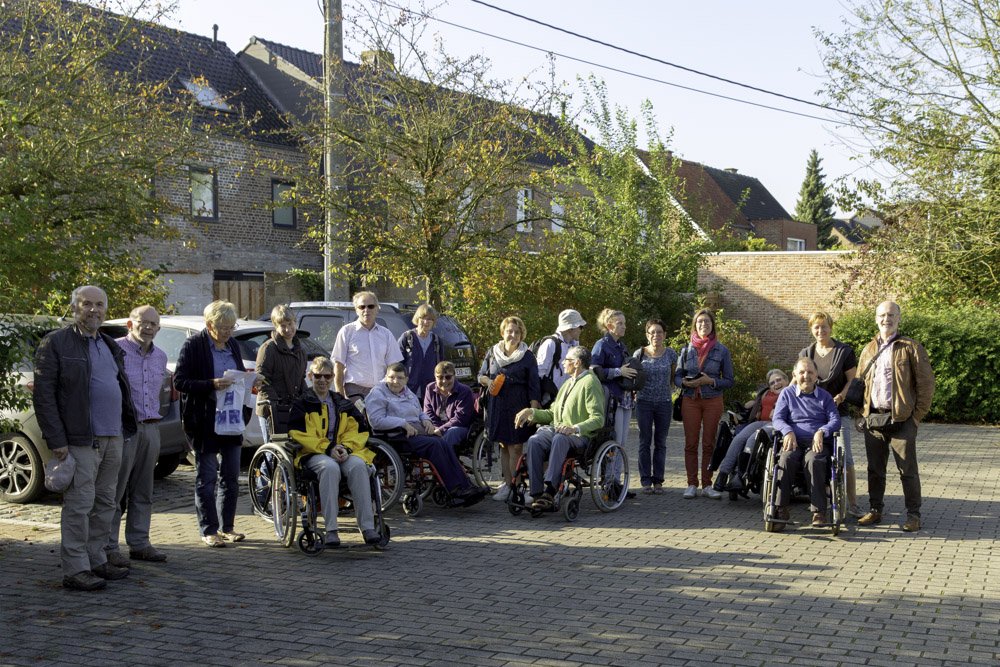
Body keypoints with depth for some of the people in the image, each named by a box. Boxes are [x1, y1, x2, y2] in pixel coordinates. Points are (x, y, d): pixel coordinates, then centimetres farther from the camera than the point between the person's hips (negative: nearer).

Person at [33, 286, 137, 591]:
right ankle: (75, 569, -2)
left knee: (105, 504, 11)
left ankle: (96, 561, 20)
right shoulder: (55, 343, -5)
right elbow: (43, 394, -10)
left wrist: (125, 429, 16)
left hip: (113, 438, 8)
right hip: (81, 440, -7)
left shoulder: (111, 346, 17)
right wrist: (56, 440, -16)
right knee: (79, 505, -7)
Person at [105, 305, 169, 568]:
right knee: (114, 492, -3)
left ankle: (139, 543, 19)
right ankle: (108, 548, 3)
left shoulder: (160, 357, 15)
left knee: (143, 493, 11)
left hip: (150, 428, 7)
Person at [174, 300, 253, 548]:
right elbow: (179, 381, -13)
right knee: (206, 478, 2)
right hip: (205, 422, -6)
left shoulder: (232, 345, 11)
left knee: (231, 476, 11)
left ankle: (227, 526, 21)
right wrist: (212, 385, -24)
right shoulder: (193, 345, -10)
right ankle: (208, 530, 10)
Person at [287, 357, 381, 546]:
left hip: (344, 452, 3)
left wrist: (347, 447, -8)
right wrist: (328, 449, -13)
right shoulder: (301, 404, 12)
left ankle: (367, 527, -34)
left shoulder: (343, 404, 23)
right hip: (313, 454, -3)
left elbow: (358, 430, 14)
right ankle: (331, 529, -39)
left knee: (358, 465, -32)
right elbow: (298, 434, -2)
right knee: (330, 467, -38)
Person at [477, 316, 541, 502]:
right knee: (503, 446, 8)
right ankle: (507, 483, 15)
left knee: (515, 447, -7)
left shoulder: (527, 356, 1)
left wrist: (533, 410, -10)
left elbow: (534, 386, -1)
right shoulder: (493, 352, 10)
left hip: (518, 406, -4)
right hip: (497, 406, 4)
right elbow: (481, 375, 18)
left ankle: (514, 486, -2)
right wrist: (487, 381, -6)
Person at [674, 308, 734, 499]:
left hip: (713, 401, -1)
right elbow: (677, 376, 8)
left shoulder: (721, 350, 2)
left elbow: (729, 381, 1)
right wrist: (685, 382, -14)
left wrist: (711, 381, -15)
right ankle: (691, 485, 6)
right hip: (690, 401, 1)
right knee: (690, 443, 1)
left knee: (709, 444, 3)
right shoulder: (687, 349, 6)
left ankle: (707, 485, 10)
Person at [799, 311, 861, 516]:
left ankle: (852, 503, -6)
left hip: (838, 411, -4)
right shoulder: (806, 353, 12)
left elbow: (852, 380, -2)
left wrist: (841, 396, -18)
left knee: (845, 458, -9)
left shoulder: (844, 351, 0)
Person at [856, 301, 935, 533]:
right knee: (875, 468, 10)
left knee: (907, 470, -1)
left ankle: (913, 515, 6)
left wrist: (918, 415, -7)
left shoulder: (911, 348, -1)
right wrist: (861, 414, 9)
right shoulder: (868, 350, 14)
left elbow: (926, 383, -3)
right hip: (873, 419, 4)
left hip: (901, 419, -4)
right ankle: (875, 510, 19)